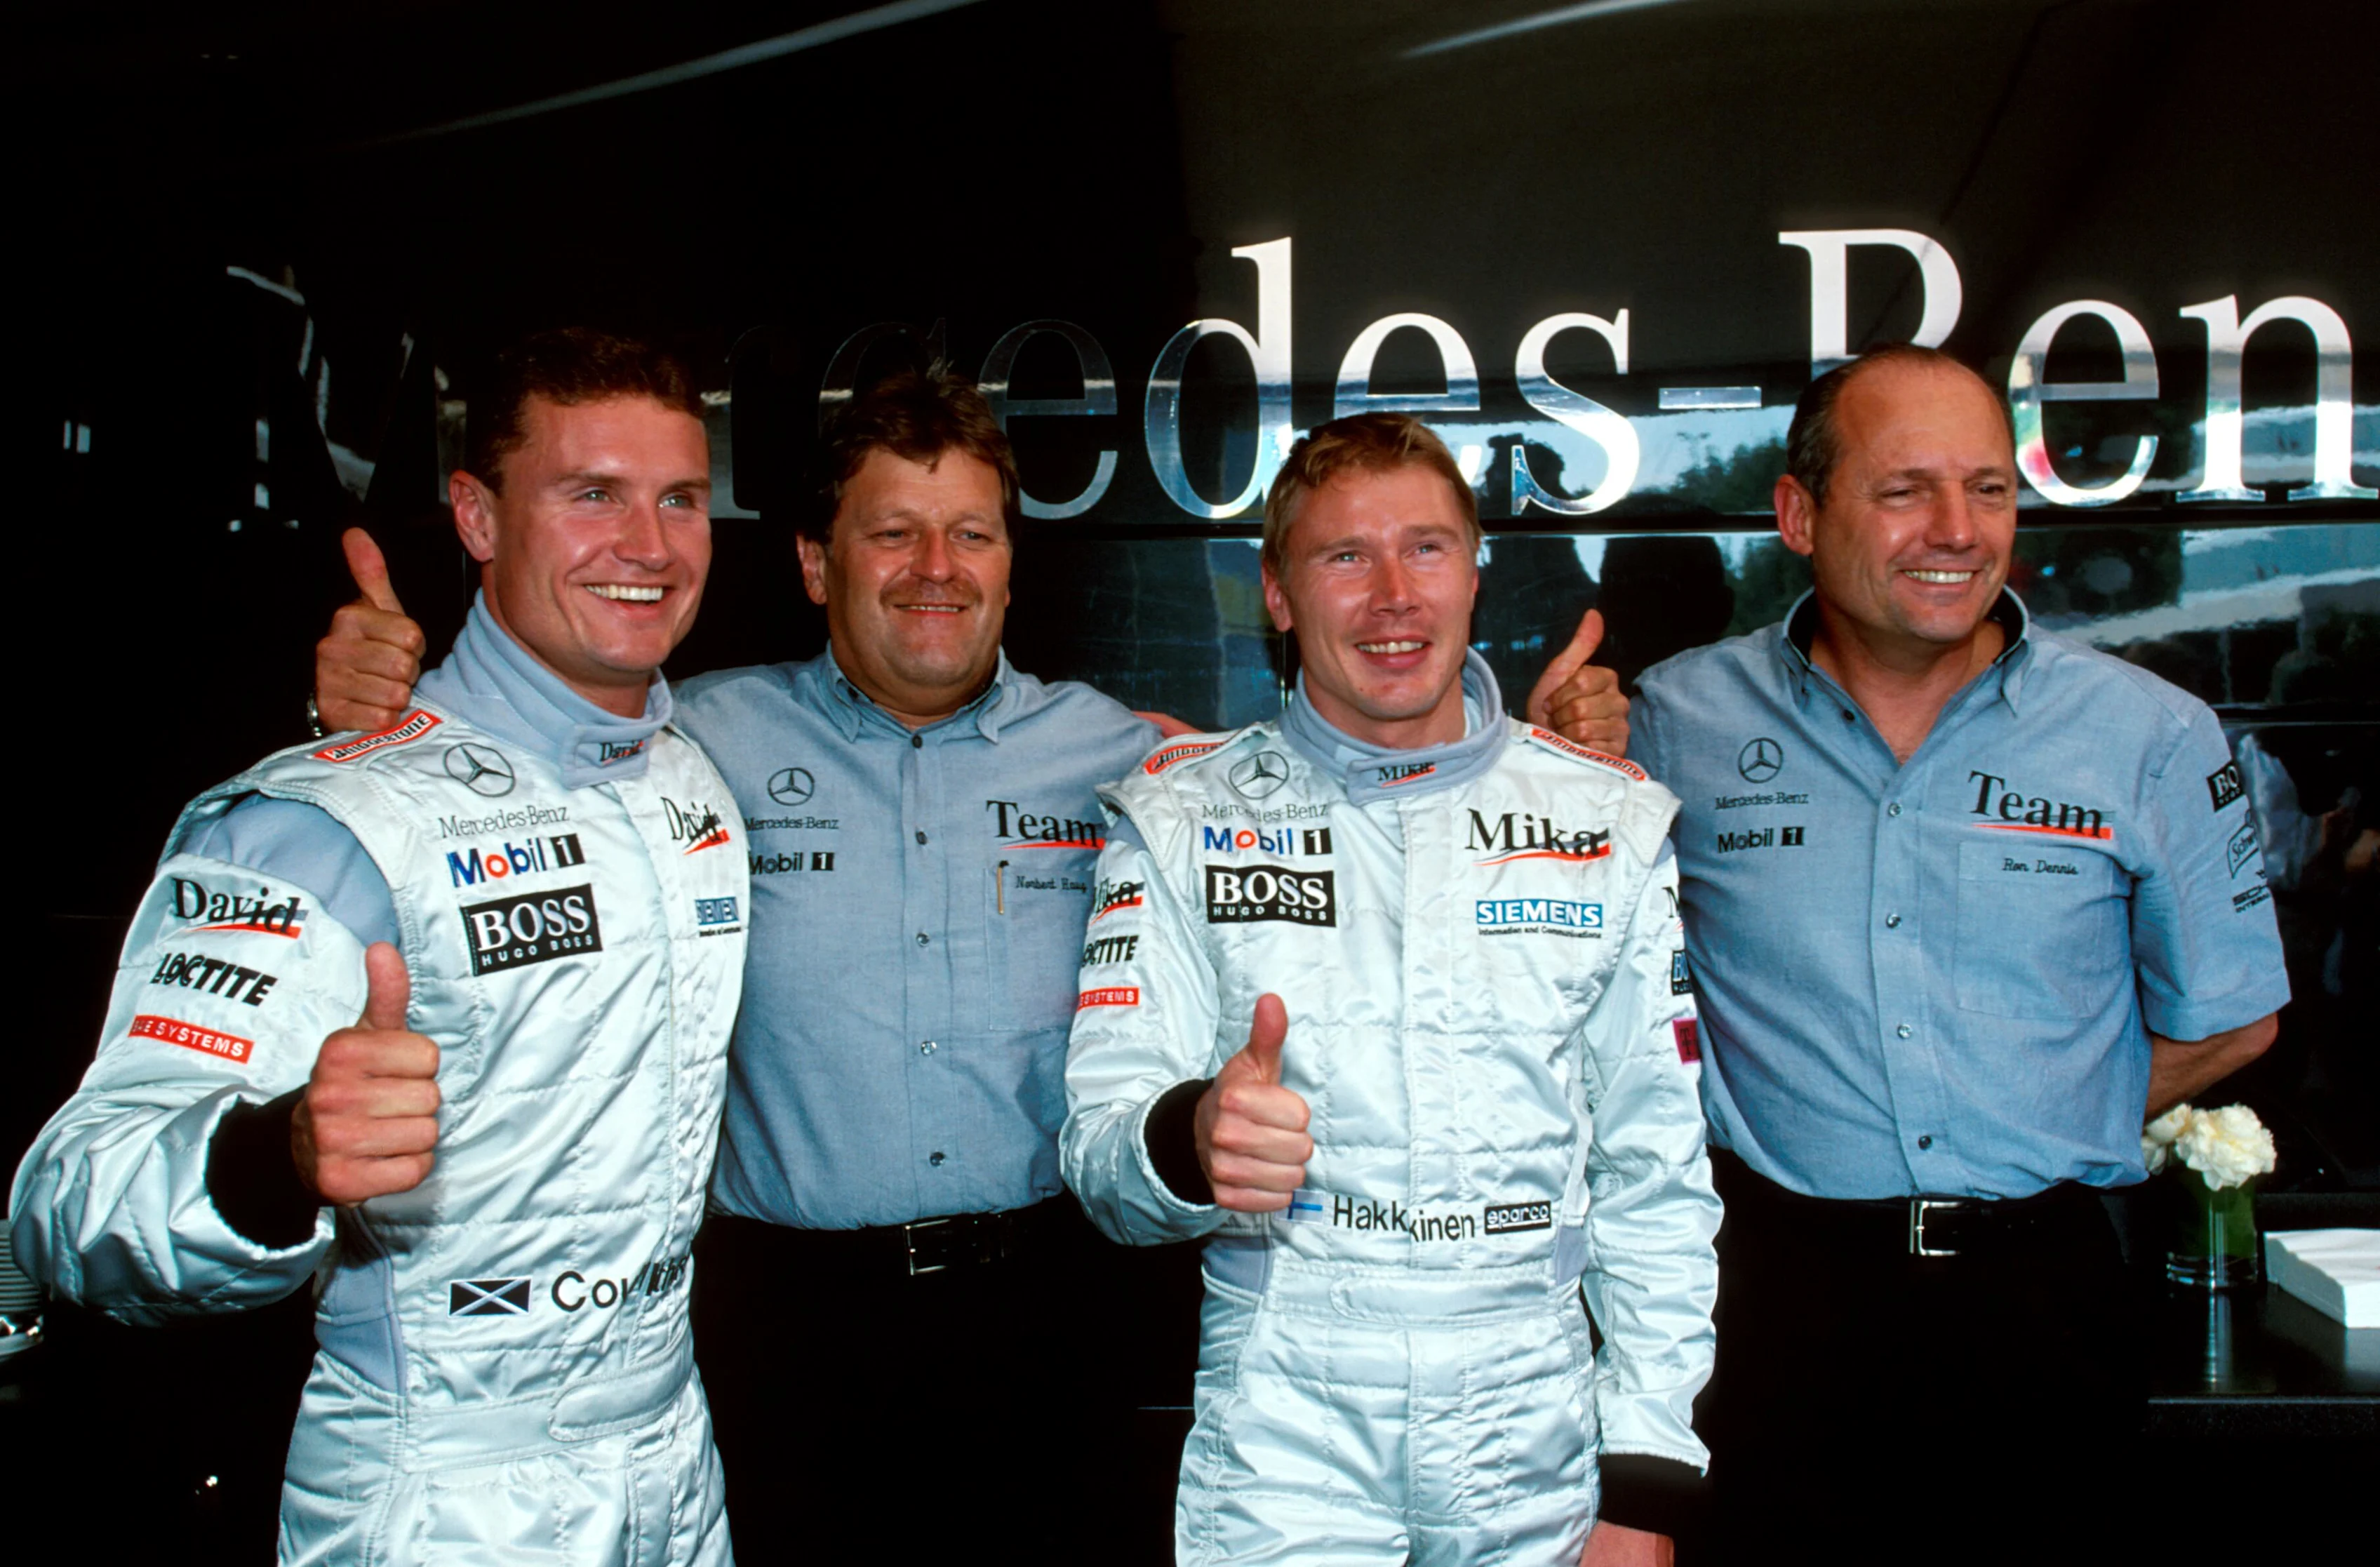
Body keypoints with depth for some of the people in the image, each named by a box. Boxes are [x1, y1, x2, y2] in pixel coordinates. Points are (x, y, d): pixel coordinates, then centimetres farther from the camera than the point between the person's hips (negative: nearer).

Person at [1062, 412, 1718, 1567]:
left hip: (1537, 1437, 2)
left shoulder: (1609, 823, 2)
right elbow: (1100, 1149, -5)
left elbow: (1655, 1176, 5)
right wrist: (1189, 1143, -28)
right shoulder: (1180, 820, -1)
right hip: (1279, 1437, -1)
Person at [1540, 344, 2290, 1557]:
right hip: (1771, 1290, 0)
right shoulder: (1678, 719, -2)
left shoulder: (2153, 737, -1)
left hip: (2038, 1289, 1)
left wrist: (2025, 1144, 4)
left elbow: (2224, 1021, 9)